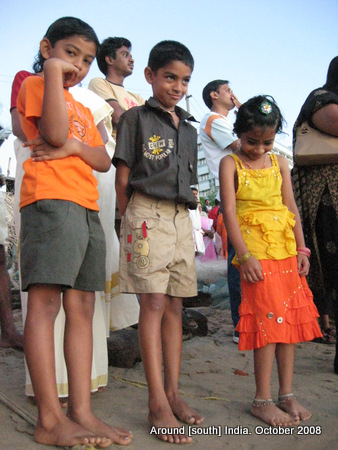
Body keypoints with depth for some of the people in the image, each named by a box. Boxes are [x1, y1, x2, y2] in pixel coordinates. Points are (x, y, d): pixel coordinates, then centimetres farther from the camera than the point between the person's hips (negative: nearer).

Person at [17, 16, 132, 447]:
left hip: (87, 208, 8)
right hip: (50, 199, -8)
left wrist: (75, 146, -4)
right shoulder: (33, 84, 9)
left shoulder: (83, 109, 30)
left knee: (81, 308, 1)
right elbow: (55, 134, -10)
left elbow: (104, 161, 15)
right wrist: (53, 71, -4)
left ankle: (81, 412, 4)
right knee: (44, 301, -11)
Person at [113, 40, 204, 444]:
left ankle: (172, 393, 14)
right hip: (147, 214, -6)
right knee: (153, 303, -10)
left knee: (175, 306, 6)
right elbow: (122, 179, -1)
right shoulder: (136, 118, 4)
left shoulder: (189, 129, 21)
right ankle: (157, 404, -7)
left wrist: (183, 214, 10)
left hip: (182, 219, 6)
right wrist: (131, 220, -4)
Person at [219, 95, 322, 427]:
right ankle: (262, 400, 7)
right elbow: (229, 211, -9)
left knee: (291, 319, 8)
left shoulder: (279, 162, 13)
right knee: (268, 321, -6)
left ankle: (286, 394, 21)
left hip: (287, 250, 6)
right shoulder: (230, 163, -1)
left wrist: (301, 249, 5)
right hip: (256, 253, -5)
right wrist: (243, 255, -18)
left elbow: (291, 207, 12)